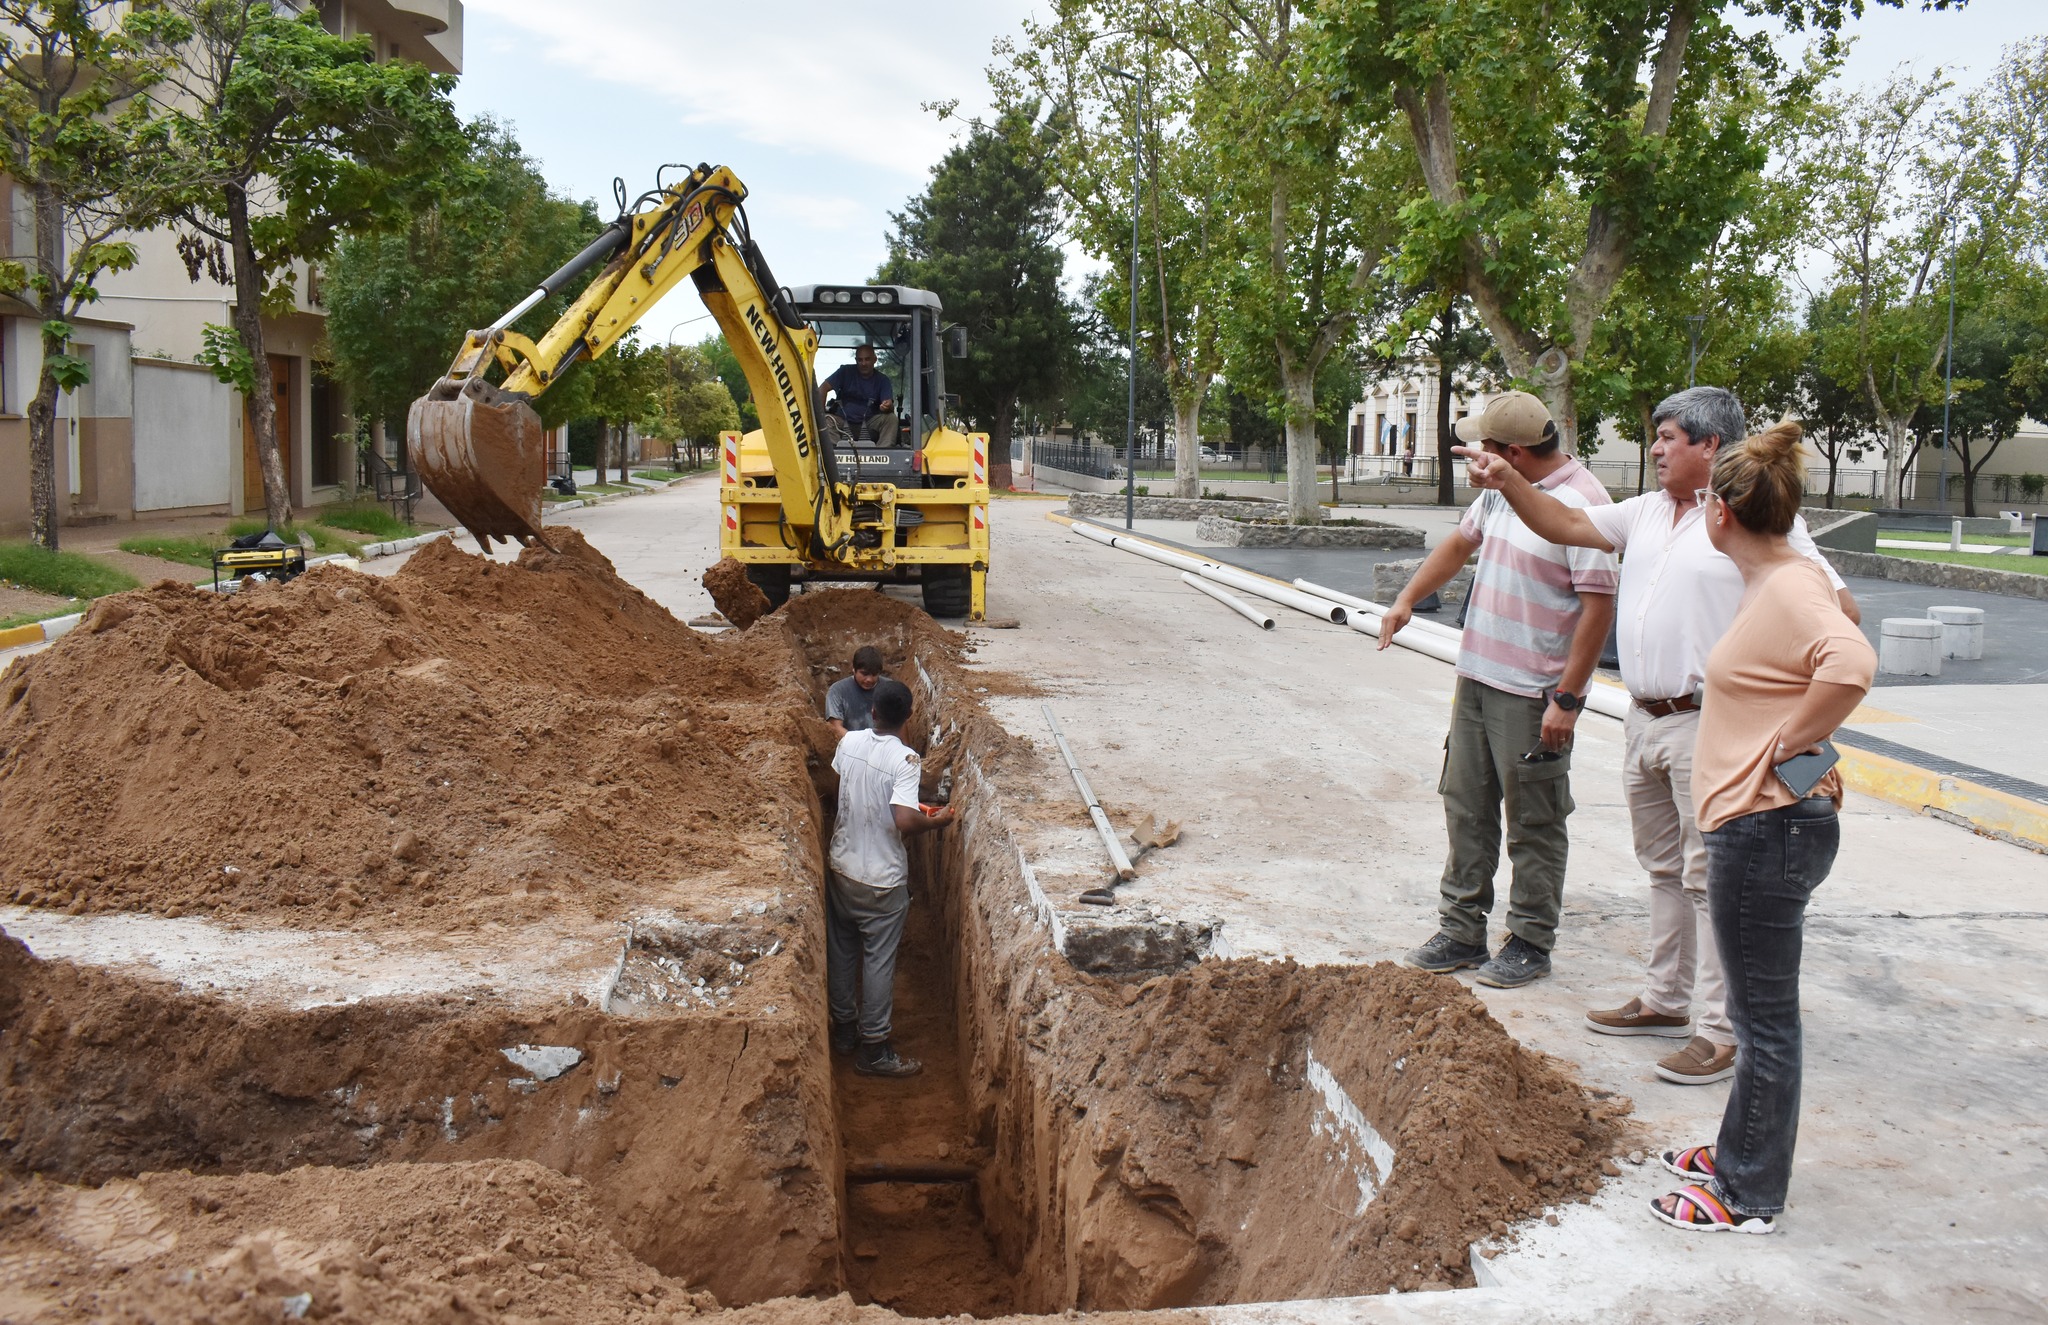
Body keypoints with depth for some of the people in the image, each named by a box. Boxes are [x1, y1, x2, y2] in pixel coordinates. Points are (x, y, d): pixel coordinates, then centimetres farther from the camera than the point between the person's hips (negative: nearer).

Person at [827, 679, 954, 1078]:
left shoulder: (850, 742, -5)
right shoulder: (904, 759, -24)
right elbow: (904, 821, -33)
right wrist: (935, 821, -13)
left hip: (841, 867, 6)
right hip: (882, 880, -6)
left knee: (841, 951, 20)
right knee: (879, 960, 6)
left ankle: (843, 1029, 35)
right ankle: (873, 1049, 14)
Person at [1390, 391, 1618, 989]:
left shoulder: (1580, 502, -18)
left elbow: (1598, 605, -20)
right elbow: (1459, 543, 26)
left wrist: (1567, 699, -21)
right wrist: (1406, 601, 19)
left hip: (1533, 695, -8)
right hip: (1477, 678, 8)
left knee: (1533, 825, 4)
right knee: (1467, 809, 13)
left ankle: (1531, 942, 17)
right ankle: (1463, 930, 23)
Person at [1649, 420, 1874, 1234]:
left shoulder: (1789, 590, -19)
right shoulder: (1775, 583, 11)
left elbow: (1852, 663, -38)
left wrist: (1791, 745, -25)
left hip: (1767, 829, -11)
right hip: (1758, 826, 11)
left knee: (1764, 1016, 0)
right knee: (1758, 1009, 21)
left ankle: (1749, 1197, 11)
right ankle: (1741, 1154, 36)